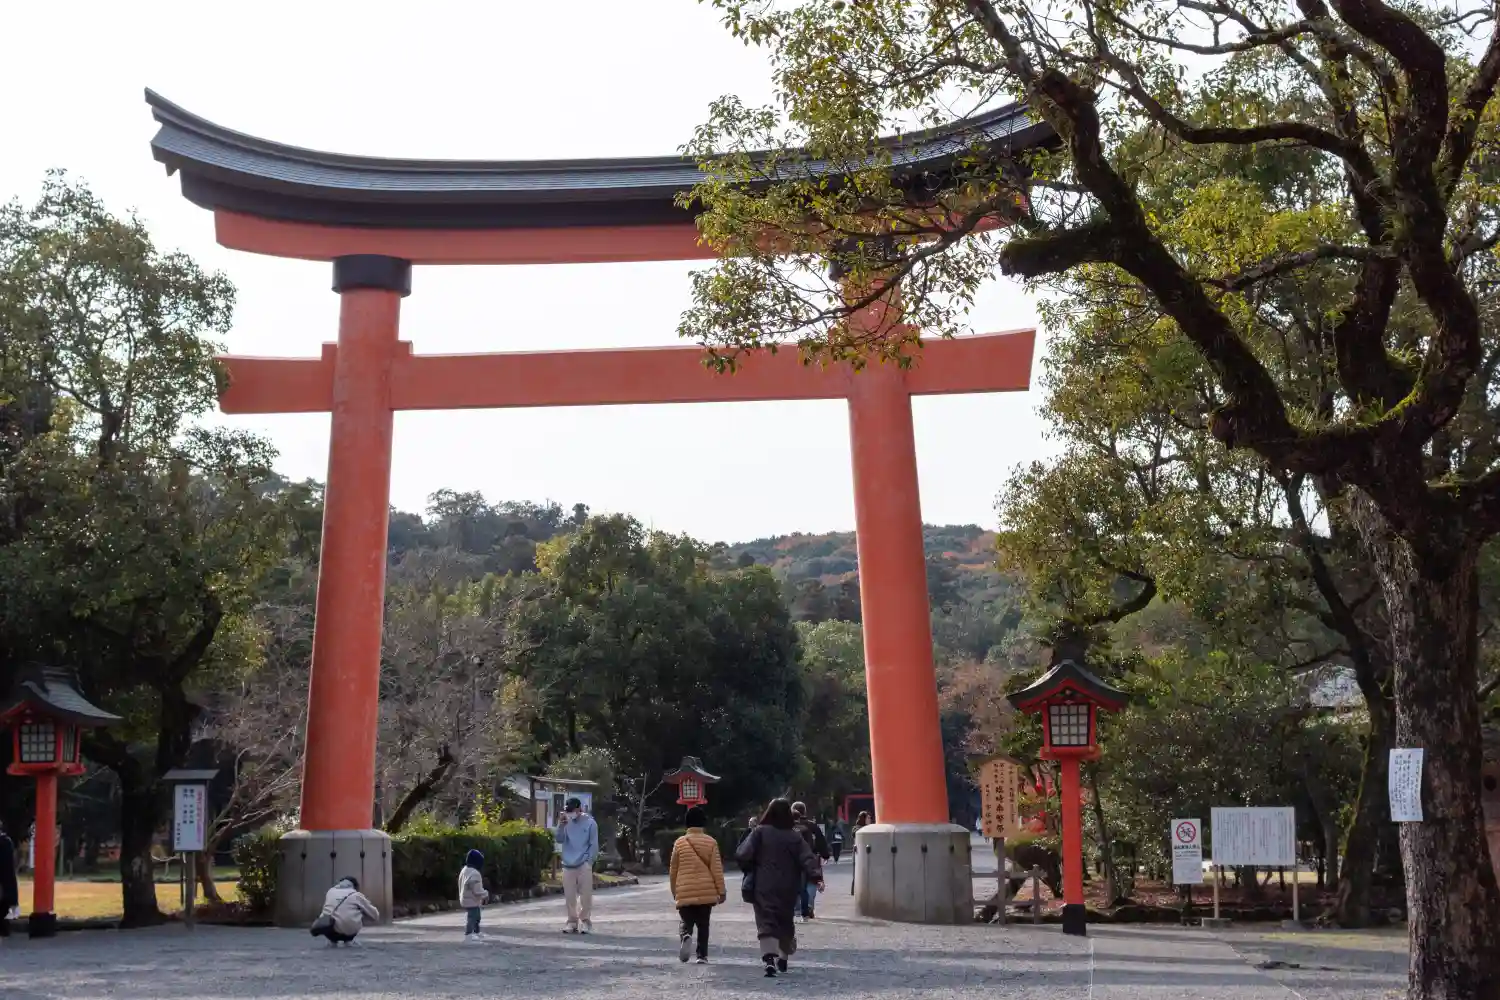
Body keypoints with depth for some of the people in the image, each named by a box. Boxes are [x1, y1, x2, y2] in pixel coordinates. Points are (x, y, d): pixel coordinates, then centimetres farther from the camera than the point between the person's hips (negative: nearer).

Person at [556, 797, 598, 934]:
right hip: (568, 865, 3)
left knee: (585, 895, -2)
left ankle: (585, 921, 5)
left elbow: (594, 845, -1)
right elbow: (560, 840, -1)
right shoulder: (566, 823, 7)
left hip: (584, 865, -3)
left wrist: (588, 862, -7)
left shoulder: (590, 823, -2)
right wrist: (561, 825, -14)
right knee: (569, 896, 5)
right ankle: (572, 921, 12)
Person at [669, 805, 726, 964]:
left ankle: (685, 936, -26)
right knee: (703, 925, 12)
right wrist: (721, 891, 4)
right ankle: (702, 955, 10)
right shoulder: (711, 842, -1)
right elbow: (717, 869, -3)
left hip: (685, 893, 0)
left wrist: (674, 891, 20)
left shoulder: (680, 842, 1)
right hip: (707, 892, 0)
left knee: (685, 922, 5)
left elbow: (673, 870, 7)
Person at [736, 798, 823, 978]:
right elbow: (807, 859, -11)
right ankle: (783, 959, 33)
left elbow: (742, 855, -11)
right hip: (788, 889, 3)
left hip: (764, 888, -3)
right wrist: (817, 877, -17)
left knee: (766, 923, -8)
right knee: (786, 922, 21)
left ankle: (769, 960, -28)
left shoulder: (760, 832, -6)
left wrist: (749, 871, 6)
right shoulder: (795, 837, 1)